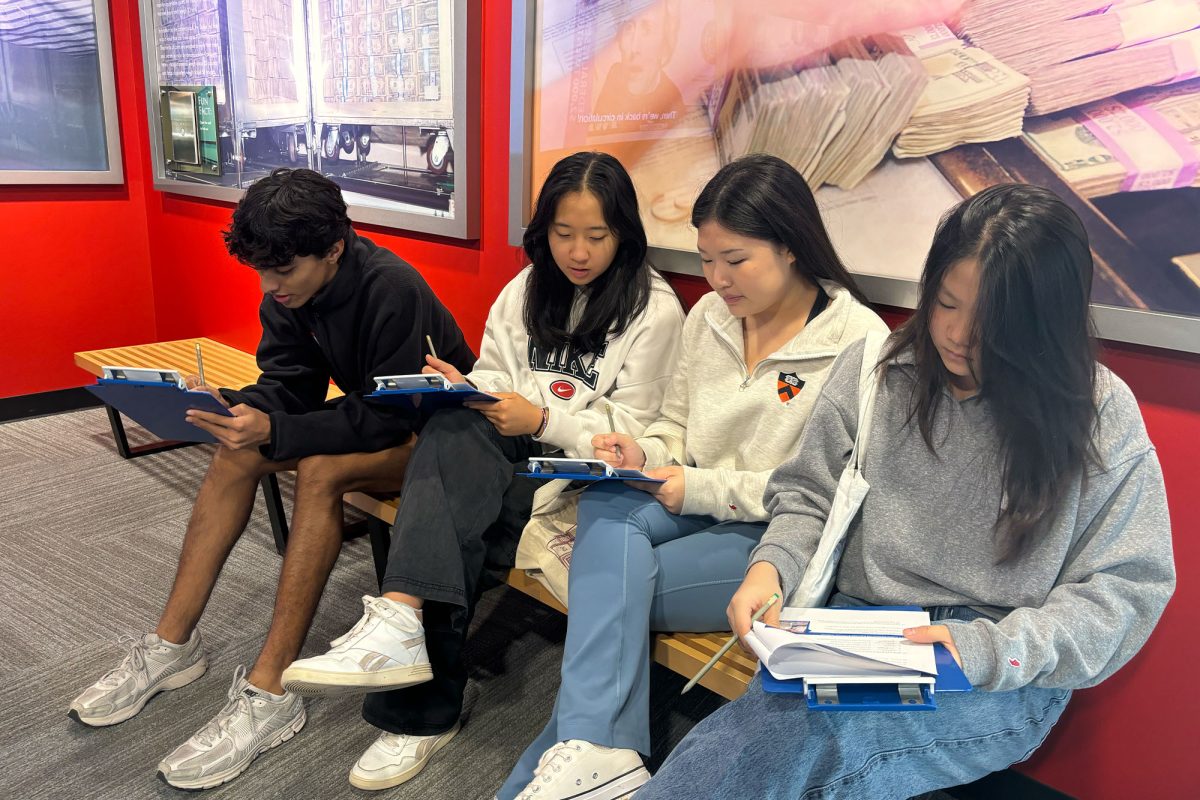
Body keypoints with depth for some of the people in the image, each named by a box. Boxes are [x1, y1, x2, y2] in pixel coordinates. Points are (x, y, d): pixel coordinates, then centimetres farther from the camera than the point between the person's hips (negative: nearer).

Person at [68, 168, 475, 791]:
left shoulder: (393, 289, -27)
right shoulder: (291, 293, -4)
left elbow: (389, 414, -29)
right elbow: (287, 388, -2)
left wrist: (271, 432, -38)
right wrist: (230, 407, -23)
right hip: (368, 418, 8)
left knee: (319, 471, -32)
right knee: (236, 449, -10)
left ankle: (269, 693, -25)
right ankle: (173, 645, -3)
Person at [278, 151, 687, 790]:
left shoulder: (655, 310, -3)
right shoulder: (528, 289, 14)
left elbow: (631, 429, -7)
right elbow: (497, 379, 16)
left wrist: (542, 420, -18)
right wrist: (464, 387, -8)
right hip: (513, 452, 5)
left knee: (450, 524, -29)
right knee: (451, 429, -30)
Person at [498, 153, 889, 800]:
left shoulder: (859, 340, -11)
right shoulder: (708, 315, 8)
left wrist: (702, 487, -16)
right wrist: (646, 455, -5)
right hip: (689, 509, 6)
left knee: (606, 590, -24)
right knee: (605, 505, -27)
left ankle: (580, 748, -7)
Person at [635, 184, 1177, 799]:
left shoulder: (1102, 415, -4)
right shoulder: (875, 370, 1)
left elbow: (1128, 588, -1)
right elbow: (809, 497, 9)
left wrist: (990, 648, -17)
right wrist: (771, 565, -13)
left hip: (1009, 675, -1)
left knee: (819, 745, -34)